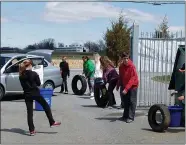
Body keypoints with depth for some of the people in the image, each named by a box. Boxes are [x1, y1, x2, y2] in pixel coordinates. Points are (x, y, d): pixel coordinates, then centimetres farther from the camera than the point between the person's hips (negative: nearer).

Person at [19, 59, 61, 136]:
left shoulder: (21, 76, 1)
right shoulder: (34, 74, -11)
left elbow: (23, 85, 8)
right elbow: (38, 83, -3)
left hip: (27, 94, 4)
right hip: (35, 93, -4)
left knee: (29, 112, 7)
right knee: (46, 106, 14)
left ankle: (31, 130, 6)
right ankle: (52, 122, 16)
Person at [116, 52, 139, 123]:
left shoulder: (132, 66, -21)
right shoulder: (121, 67, -2)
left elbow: (132, 79, -25)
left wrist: (126, 88, -31)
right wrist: (118, 85, 10)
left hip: (133, 86, -6)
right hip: (124, 86, 6)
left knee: (132, 102, -4)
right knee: (125, 101, 13)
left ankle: (131, 117, -2)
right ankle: (125, 116, 23)